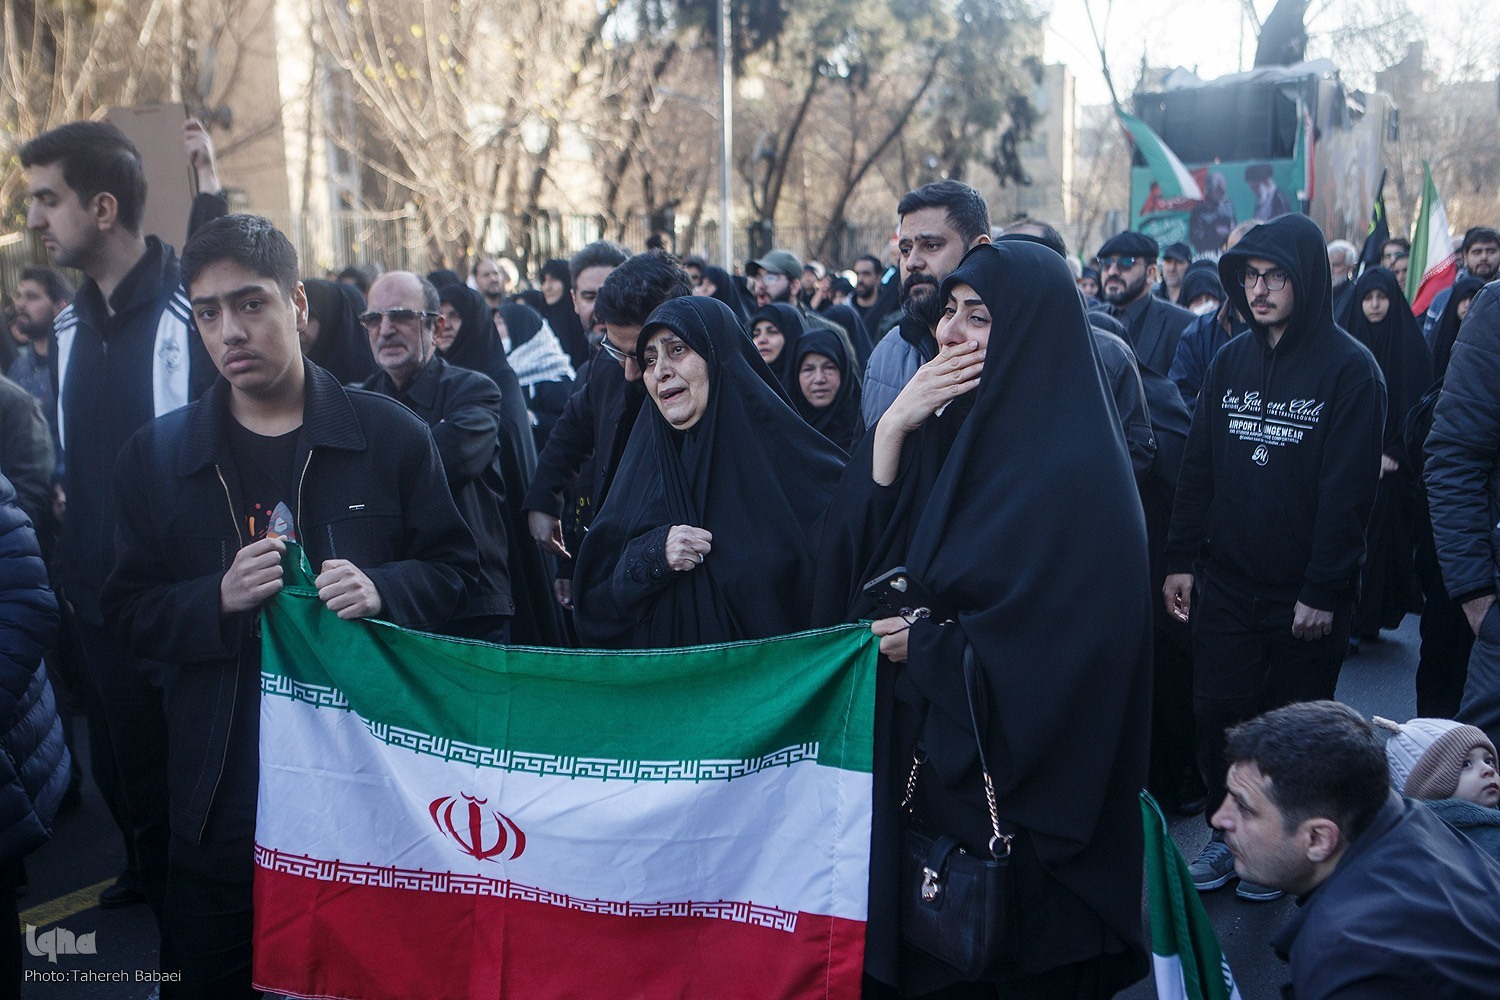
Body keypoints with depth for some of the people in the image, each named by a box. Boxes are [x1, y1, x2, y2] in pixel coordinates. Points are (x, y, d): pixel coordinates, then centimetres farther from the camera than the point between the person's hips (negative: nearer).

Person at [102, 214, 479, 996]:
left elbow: (456, 570, 3)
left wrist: (382, 589, -18)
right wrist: (218, 599, -16)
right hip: (224, 786, 1)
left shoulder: (390, 436, -1)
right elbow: (128, 611, 4)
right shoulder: (155, 455, 3)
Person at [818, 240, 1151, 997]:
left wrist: (929, 647, -14)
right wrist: (889, 432, -12)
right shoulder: (948, 428, 4)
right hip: (923, 762, 7)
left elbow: (1060, 649, -19)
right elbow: (850, 551, -1)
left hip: (1019, 788, -6)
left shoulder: (1072, 469, -17)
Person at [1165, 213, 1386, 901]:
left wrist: (1324, 591, -16)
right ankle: (1230, 834, 27)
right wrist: (1180, 560, 3)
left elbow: (1349, 490, -13)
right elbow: (1197, 467, 8)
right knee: (1217, 716, 7)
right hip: (1226, 586, 4)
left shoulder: (1349, 368, -9)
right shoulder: (1230, 361, 6)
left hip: (1305, 594, -4)